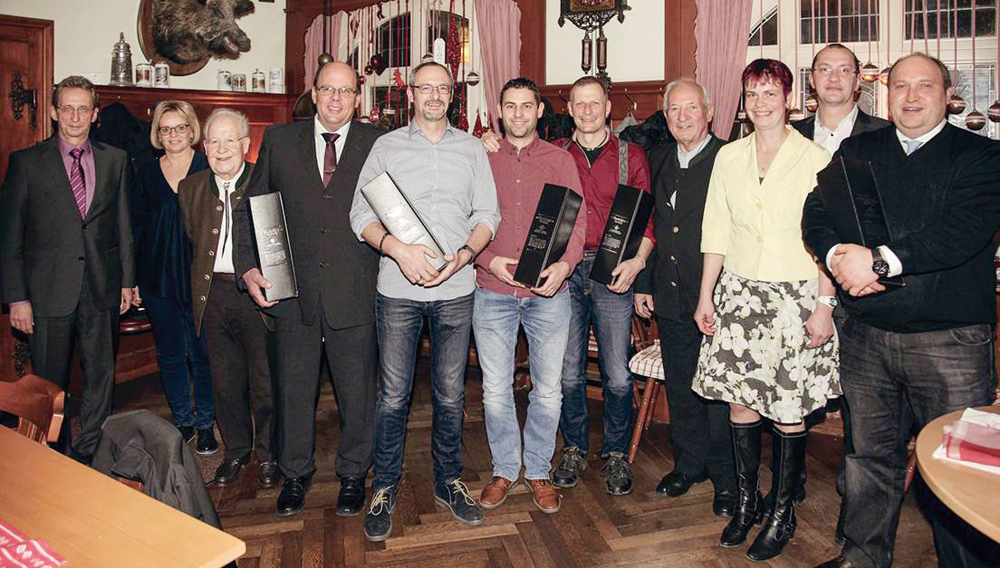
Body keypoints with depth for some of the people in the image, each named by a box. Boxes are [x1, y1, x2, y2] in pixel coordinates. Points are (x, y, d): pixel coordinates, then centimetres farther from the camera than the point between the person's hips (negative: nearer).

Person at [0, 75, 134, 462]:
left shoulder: (115, 160, 7)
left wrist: (127, 280, 7)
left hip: (102, 289, 2)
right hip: (49, 291, -2)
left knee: (101, 376, 9)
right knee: (50, 383, 8)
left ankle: (91, 453, 26)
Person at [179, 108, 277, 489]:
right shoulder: (191, 188, 10)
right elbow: (191, 240, 17)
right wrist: (201, 285, 9)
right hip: (214, 296, 4)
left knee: (265, 380, 5)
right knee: (225, 380, 14)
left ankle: (267, 453, 23)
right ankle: (236, 449, 32)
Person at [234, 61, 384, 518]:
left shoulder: (377, 145, 2)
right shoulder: (279, 140, 7)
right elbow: (249, 209, 9)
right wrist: (247, 266, -1)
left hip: (354, 292, -1)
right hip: (293, 291, 2)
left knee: (356, 390, 10)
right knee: (294, 389, 14)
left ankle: (353, 474, 31)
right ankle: (296, 473, 35)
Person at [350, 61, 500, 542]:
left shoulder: (471, 148, 10)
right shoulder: (386, 146, 6)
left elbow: (488, 214, 5)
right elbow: (361, 214, 0)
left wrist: (462, 256, -13)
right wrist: (398, 248, -18)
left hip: (455, 289, 1)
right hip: (398, 288, -1)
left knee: (450, 394, 10)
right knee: (393, 395, 3)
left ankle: (448, 482, 27)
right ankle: (384, 489, 20)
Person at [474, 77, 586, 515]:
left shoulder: (560, 160, 7)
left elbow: (578, 219, 1)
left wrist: (565, 263, -17)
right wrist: (488, 260, -13)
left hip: (548, 293, 0)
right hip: (493, 292, 0)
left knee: (548, 389, 8)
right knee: (496, 391, 8)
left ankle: (538, 471, 26)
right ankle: (504, 470, 27)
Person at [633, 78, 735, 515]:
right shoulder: (658, 159, 11)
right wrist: (643, 283, 12)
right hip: (670, 299, 6)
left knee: (719, 393, 5)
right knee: (680, 388, 17)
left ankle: (726, 478, 24)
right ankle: (690, 464, 35)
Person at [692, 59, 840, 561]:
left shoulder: (814, 159, -3)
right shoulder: (729, 157, 8)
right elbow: (716, 231, 10)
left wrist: (824, 305, -9)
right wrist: (706, 296, 8)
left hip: (795, 297, -3)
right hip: (738, 294, 3)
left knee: (788, 408, 3)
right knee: (739, 402, 7)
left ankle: (782, 511, 21)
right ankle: (746, 501, 25)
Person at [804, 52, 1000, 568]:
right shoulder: (856, 151, 12)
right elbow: (815, 214, 2)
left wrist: (879, 260, -21)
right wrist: (839, 254, -18)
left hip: (949, 338, -2)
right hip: (866, 335, 3)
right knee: (869, 454, 14)